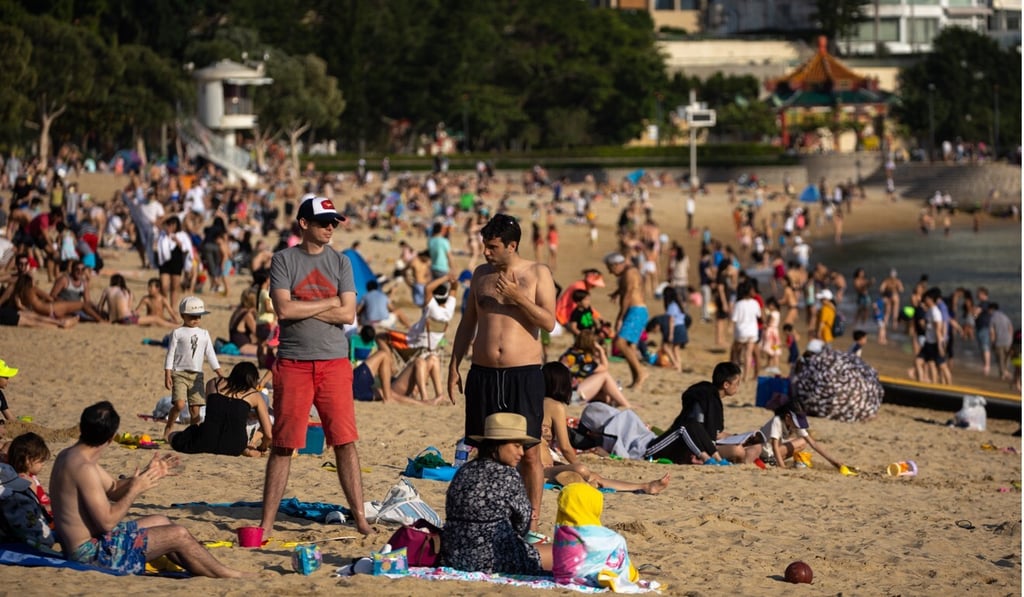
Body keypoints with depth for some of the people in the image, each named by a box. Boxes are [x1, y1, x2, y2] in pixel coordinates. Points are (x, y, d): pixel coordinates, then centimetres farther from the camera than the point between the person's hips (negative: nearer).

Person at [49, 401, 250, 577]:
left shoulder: (68, 456, 8)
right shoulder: (83, 468, -25)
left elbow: (113, 490, 17)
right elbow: (107, 521, -26)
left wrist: (148, 474, 4)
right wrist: (135, 490, -15)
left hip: (81, 542, 11)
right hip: (92, 553, -11)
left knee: (160, 521, 24)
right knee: (178, 535, -6)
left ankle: (209, 571, 29)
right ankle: (225, 575, 13)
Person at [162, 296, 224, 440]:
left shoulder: (204, 334, 12)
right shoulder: (177, 333, 0)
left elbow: (210, 355, 15)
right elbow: (170, 354, -1)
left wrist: (219, 373, 10)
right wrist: (167, 375, -8)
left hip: (196, 375, 4)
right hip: (179, 373, -4)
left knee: (195, 407, 1)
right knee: (179, 404, -18)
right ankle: (168, 428, 0)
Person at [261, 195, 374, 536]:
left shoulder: (340, 262, 8)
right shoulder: (284, 260, 2)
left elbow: (348, 314, -2)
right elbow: (284, 309, -11)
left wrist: (303, 309, -7)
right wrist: (329, 303, -4)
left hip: (334, 361, 2)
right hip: (293, 362, -2)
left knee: (345, 442, -1)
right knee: (283, 444, 2)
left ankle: (360, 519, 3)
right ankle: (267, 523, 7)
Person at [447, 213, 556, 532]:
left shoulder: (537, 273, 0)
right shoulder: (481, 274, 11)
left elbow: (549, 322, -9)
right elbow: (468, 323, 17)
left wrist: (517, 297, -18)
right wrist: (454, 366, 11)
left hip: (524, 374, -4)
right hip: (483, 373, 4)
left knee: (529, 452, -2)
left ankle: (532, 521, 3)